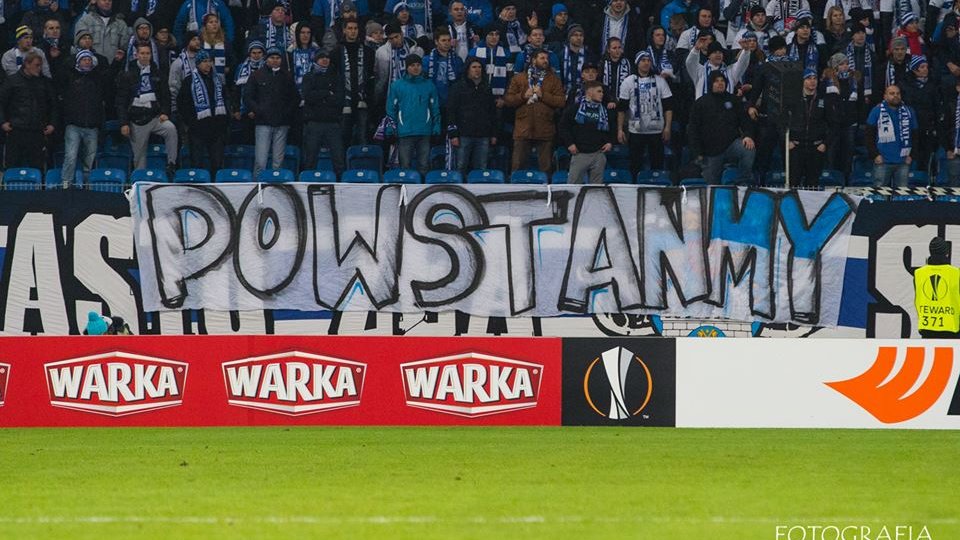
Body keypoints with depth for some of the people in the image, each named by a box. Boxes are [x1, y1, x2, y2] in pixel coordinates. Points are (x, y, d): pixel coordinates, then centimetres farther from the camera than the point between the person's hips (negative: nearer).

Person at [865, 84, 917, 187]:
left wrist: (911, 155, 4)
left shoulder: (909, 112, 10)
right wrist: (875, 155, -9)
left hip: (903, 162, 3)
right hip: (883, 162, -3)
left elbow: (915, 135, 14)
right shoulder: (877, 112, 2)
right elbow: (869, 136, -1)